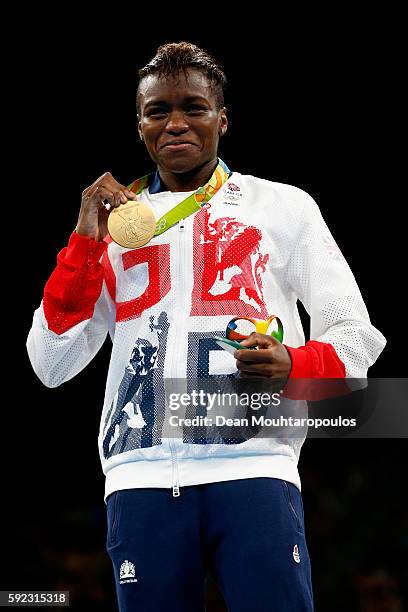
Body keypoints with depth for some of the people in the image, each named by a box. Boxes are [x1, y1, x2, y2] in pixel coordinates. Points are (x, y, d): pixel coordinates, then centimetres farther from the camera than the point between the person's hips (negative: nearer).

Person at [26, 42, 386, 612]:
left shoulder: (283, 207, 10)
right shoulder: (114, 223, 17)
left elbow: (357, 335, 8)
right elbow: (51, 367, 11)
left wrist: (295, 365, -13)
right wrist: (85, 243, 1)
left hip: (252, 469, -2)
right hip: (141, 477, 2)